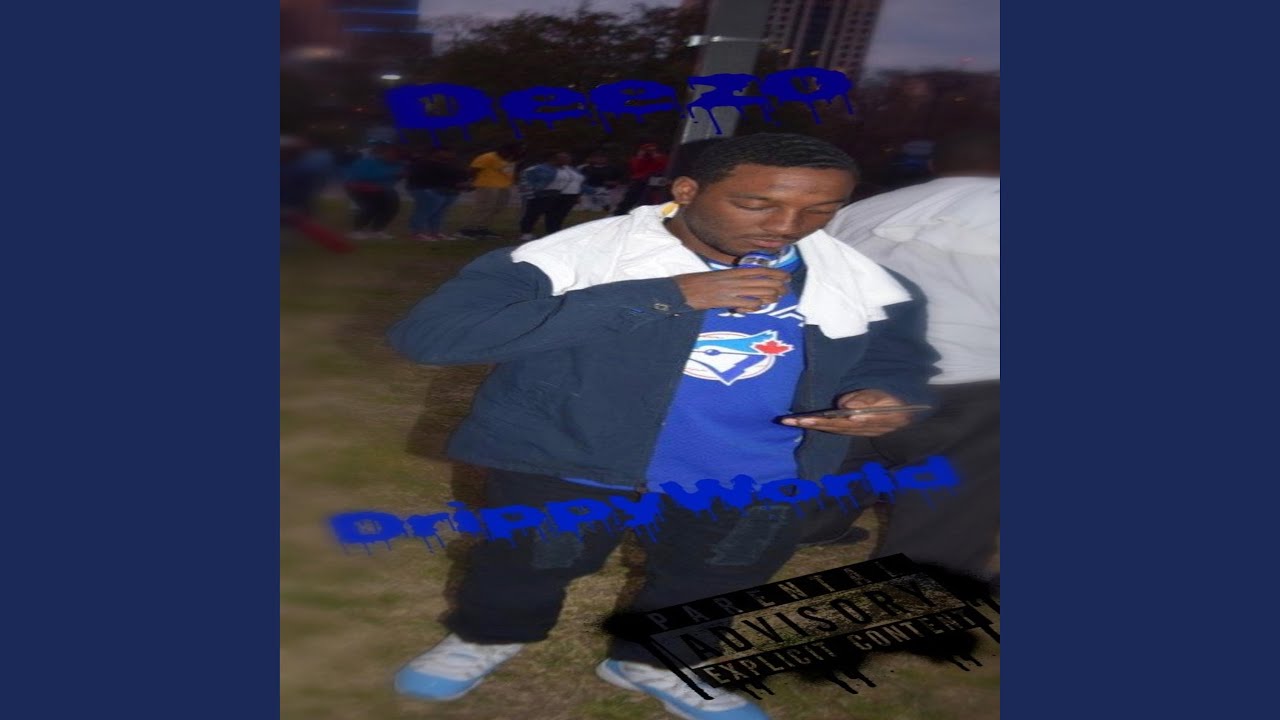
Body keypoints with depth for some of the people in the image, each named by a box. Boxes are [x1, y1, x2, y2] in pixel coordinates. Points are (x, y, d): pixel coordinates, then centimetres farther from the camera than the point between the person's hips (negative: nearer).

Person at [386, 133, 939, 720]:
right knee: (528, 562, 18)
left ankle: (653, 660, 54)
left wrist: (885, 396, -18)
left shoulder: (862, 282, -6)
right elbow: (428, 332, -30)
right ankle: (488, 636, 52)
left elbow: (894, 357, 12)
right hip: (569, 460, -2)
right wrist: (663, 297, -33)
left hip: (750, 478, 3)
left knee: (715, 584, 22)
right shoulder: (577, 253, -20)